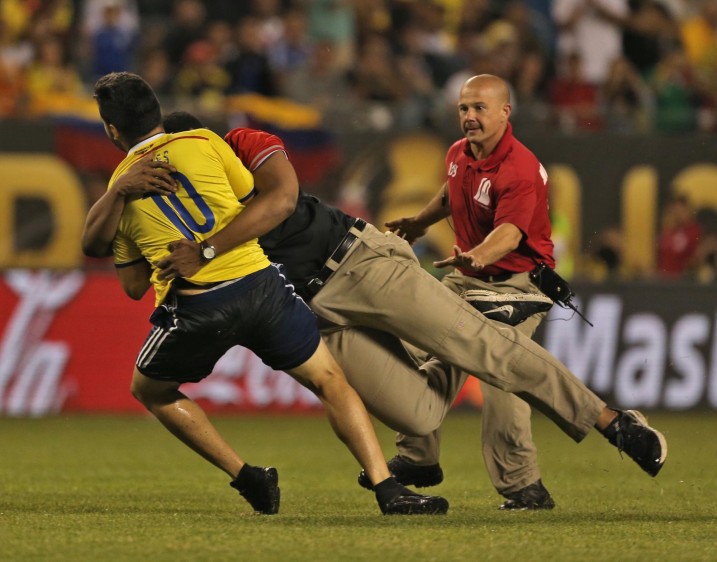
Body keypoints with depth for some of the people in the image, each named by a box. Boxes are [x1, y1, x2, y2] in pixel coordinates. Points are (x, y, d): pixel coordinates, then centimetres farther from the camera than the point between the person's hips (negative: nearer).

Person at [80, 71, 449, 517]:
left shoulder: (119, 190, 13)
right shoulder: (204, 143, 9)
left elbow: (133, 285, 20)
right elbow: (274, 204, 15)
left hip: (193, 307, 0)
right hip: (259, 284, 0)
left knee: (150, 391, 26)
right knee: (332, 383, 13)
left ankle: (248, 477, 16)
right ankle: (388, 489, -1)